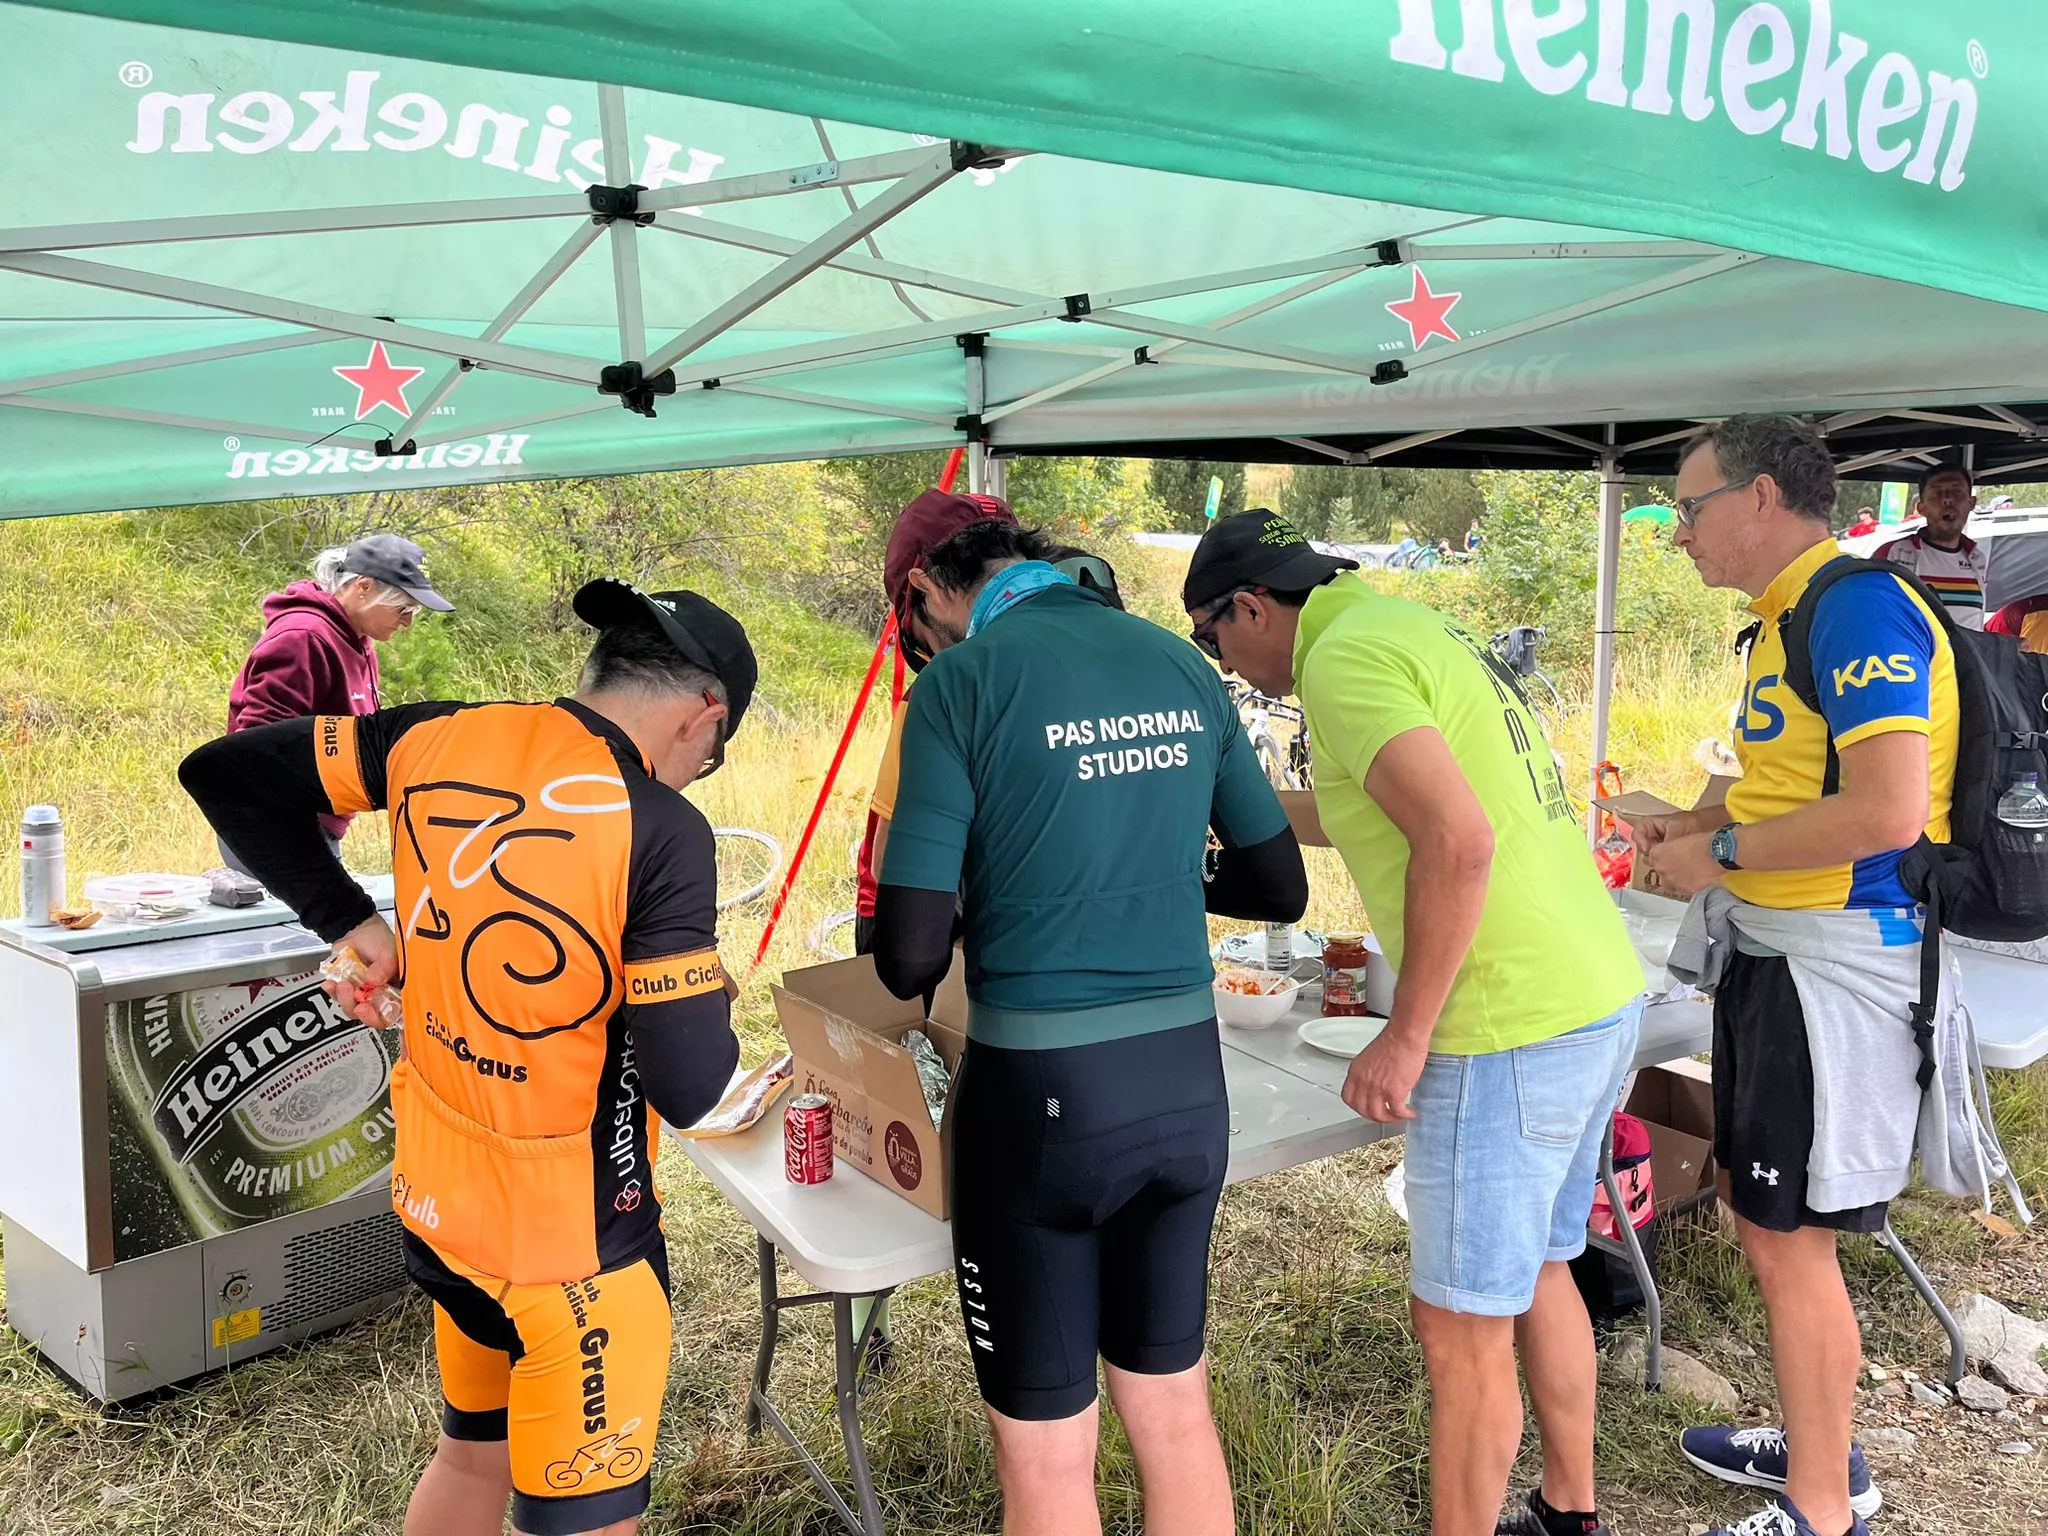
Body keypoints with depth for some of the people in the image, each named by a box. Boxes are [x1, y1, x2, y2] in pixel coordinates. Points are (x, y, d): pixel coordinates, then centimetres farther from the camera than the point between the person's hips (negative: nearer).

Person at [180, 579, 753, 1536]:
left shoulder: (440, 741, -7)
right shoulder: (660, 830, -24)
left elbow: (223, 771, 3)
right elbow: (689, 1087, -21)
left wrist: (344, 919, 6)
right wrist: (706, 990, -1)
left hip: (437, 1198, 7)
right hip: (572, 1240, -7)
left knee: (473, 1455, 29)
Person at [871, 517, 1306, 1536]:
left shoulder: (963, 680, -10)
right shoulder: (1184, 667, 6)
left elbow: (910, 959, -13)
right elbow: (1280, 890, 14)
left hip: (1041, 1089, -5)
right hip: (1188, 1078, 5)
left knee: (1044, 1447, 11)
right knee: (1173, 1404, 20)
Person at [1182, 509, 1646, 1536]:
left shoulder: (1344, 656, -14)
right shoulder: (1420, 631, 16)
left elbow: (1458, 841, -26)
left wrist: (1405, 1037, -19)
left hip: (1513, 1029, -10)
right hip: (1601, 998, 10)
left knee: (1460, 1326, 2)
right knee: (1539, 1272, 24)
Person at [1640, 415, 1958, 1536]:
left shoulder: (1859, 607, -18)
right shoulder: (1786, 618, 14)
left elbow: (1888, 812, -27)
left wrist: (1720, 853, -17)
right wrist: (1691, 823, 11)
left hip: (1840, 966, -10)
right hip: (1775, 953, 10)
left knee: (1789, 1237, -1)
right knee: (1758, 1208, 19)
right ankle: (1814, 1444, 36)